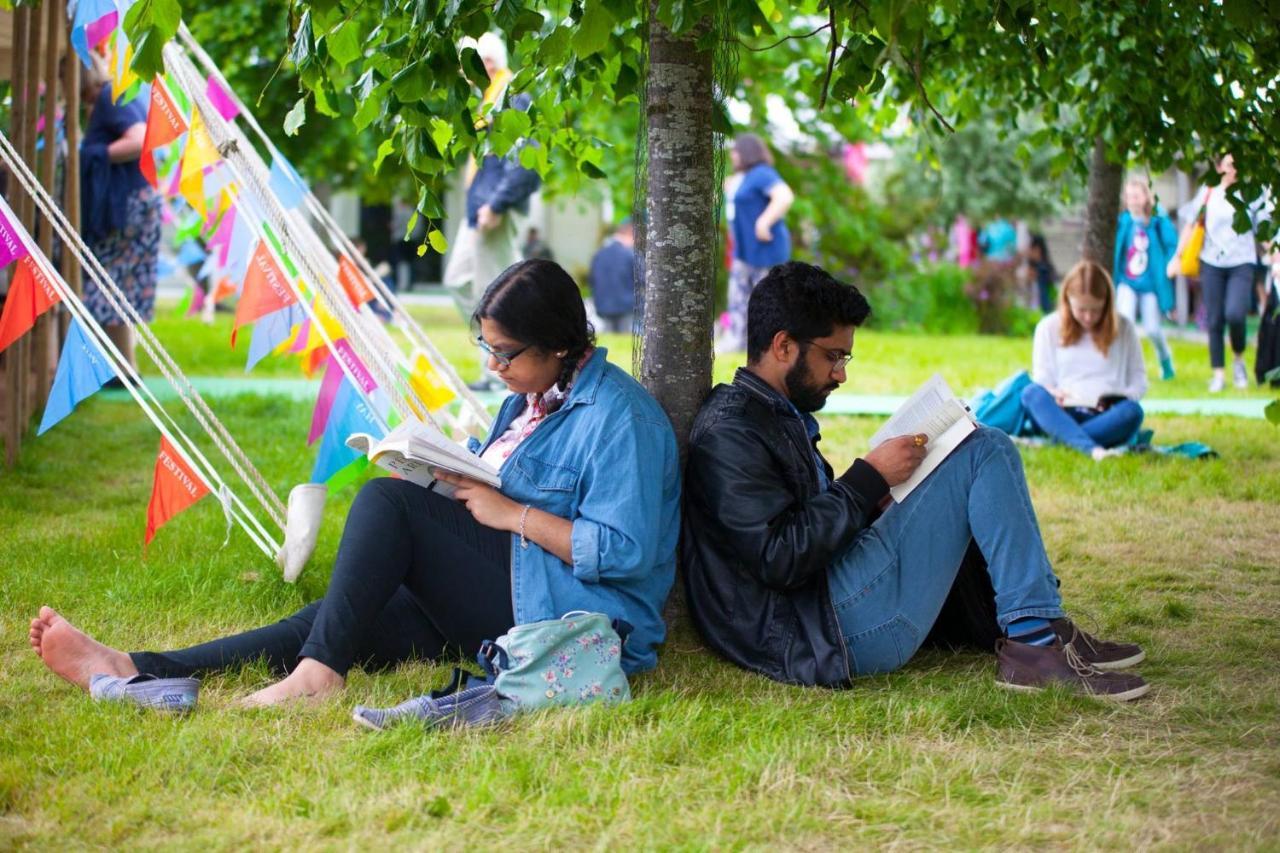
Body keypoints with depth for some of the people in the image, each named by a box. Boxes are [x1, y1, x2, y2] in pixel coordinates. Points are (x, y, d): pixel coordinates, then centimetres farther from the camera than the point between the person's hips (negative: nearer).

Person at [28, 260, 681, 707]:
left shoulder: (620, 419, -12)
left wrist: (510, 513, -17)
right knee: (338, 617, -7)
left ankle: (316, 673, -24)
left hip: (564, 621, -9)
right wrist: (458, 475, 2)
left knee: (387, 502, -19)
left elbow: (625, 553, -21)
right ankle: (134, 674, -16)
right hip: (501, 608, 9)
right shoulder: (530, 397, 19)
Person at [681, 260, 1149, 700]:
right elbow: (780, 560, -21)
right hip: (830, 628, -11)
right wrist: (869, 478, -15)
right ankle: (1037, 637, -11)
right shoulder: (728, 434, -13)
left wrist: (878, 507, 7)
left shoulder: (778, 413, 20)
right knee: (985, 452, -8)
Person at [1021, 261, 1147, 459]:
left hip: (1106, 418, 0)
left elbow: (1139, 382, 14)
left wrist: (1123, 397, -9)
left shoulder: (1123, 328, 13)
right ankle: (1092, 448, -53)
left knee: (1132, 411, -34)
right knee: (1031, 393, -33)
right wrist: (1052, 394, -17)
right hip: (1063, 415, 0)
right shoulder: (1049, 328, 12)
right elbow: (1041, 381, 8)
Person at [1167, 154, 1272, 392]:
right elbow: (1191, 225, 11)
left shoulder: (1253, 194, 4)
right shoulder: (1208, 193, 7)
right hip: (1212, 263, 2)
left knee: (1234, 314, -21)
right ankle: (1218, 374, 8)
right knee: (1214, 321, 0)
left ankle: (1239, 359, 4)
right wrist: (1177, 257, 6)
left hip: (1241, 264, -2)